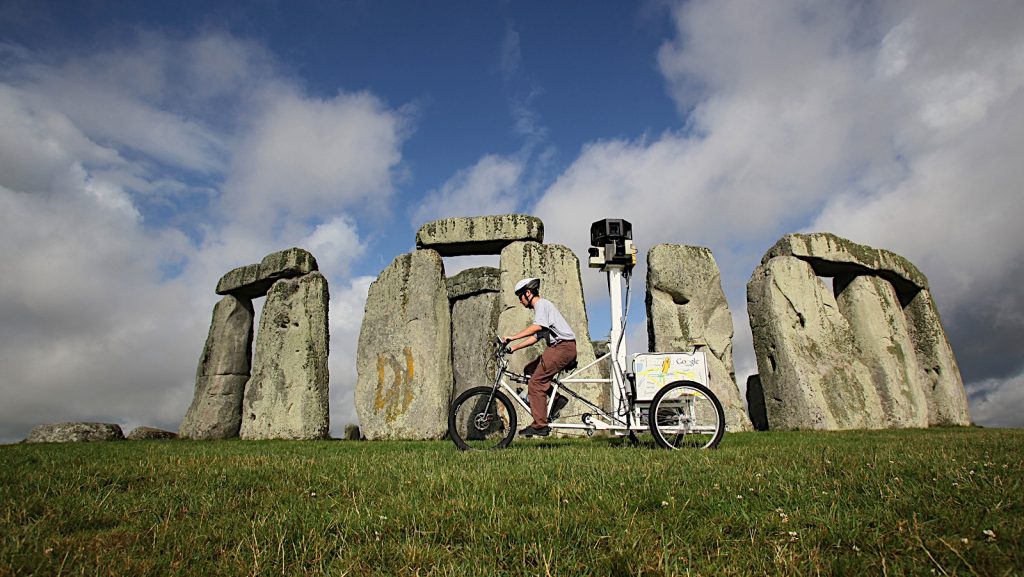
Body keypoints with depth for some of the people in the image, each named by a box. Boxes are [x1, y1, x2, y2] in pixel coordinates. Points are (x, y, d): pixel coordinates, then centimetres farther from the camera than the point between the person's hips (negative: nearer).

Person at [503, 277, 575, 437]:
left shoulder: (541, 304, -4)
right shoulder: (541, 306, 27)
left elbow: (537, 327, -24)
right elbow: (535, 337, 22)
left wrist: (512, 338, -25)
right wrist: (513, 348, 15)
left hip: (563, 347, -10)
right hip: (560, 348, 10)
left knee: (535, 384, -10)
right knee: (530, 370, 12)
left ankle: (539, 426, -8)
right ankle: (557, 398, 7)